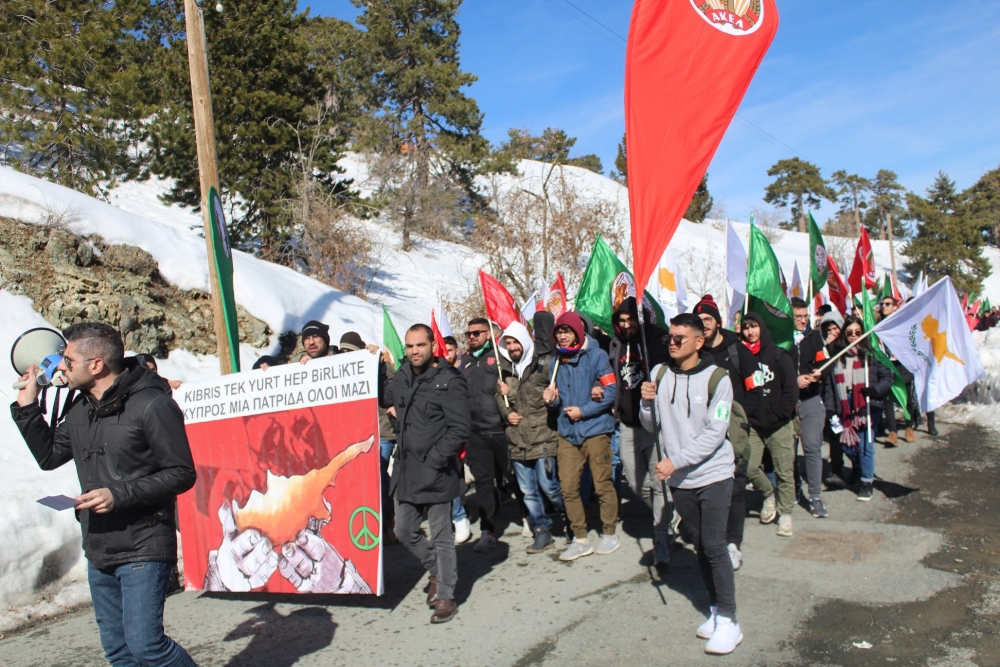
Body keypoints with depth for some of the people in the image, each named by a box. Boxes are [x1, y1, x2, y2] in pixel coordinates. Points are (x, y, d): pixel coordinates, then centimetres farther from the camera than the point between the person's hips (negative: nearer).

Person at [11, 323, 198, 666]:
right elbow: (48, 456, 21)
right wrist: (26, 408, 11)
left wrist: (119, 495, -21)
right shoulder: (81, 409, 10)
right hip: (98, 550, 8)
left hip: (143, 549, -8)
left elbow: (182, 474, -14)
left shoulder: (152, 404, -15)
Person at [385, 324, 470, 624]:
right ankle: (436, 570, 40)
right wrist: (396, 414, 9)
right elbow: (386, 400, 29)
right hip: (404, 469, 7)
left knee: (441, 536, 5)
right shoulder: (402, 375, 7)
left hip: (435, 472, -7)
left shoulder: (448, 382, -14)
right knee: (405, 531, 17)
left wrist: (433, 461, -18)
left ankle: (446, 596, 20)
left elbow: (459, 430, -16)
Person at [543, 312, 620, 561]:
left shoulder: (596, 355, -4)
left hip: (595, 431, -5)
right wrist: (550, 401, -4)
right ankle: (580, 539, 17)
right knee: (568, 488, 4)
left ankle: (609, 534, 21)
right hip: (567, 434, 5)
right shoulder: (556, 363, 12)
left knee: (602, 486, 3)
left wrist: (583, 411, -14)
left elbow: (610, 393, -10)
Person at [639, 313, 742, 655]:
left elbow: (714, 434, -16)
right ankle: (715, 610, 27)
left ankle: (728, 621, 6)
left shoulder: (716, 377, -11)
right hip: (679, 479, 4)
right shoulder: (660, 374, 1)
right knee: (700, 546, 13)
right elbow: (651, 425, 7)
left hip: (713, 475, -4)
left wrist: (676, 461, -21)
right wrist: (646, 401, -13)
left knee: (714, 547, -6)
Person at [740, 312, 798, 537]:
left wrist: (775, 418, -8)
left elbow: (791, 391, -2)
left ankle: (785, 513, 17)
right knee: (749, 468, -4)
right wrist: (744, 416, -5)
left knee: (784, 471, 1)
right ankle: (768, 495, 24)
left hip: (779, 425, -2)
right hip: (752, 424, 2)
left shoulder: (779, 356, 0)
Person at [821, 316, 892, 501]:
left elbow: (887, 377, -3)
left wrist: (875, 389, -21)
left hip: (867, 406, -3)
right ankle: (859, 468, 42)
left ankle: (866, 482, 15)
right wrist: (830, 409, -4)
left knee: (865, 444, -4)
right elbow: (829, 383, 2)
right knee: (846, 444, 8)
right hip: (844, 408, 3)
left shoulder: (871, 353, -4)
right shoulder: (836, 354, 5)